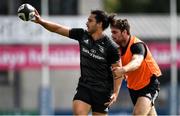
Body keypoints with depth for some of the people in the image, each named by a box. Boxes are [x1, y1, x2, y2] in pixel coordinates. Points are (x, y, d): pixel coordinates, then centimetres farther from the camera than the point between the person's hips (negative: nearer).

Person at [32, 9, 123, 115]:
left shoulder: (111, 47, -13)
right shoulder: (82, 35, 0)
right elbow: (58, 29, 0)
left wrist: (115, 93, -17)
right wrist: (41, 21, -12)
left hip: (102, 91, -3)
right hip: (84, 86, 3)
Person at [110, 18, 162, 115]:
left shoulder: (137, 45, -23)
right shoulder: (119, 48, 2)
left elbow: (137, 62, -45)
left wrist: (123, 69, -64)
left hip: (149, 85, -9)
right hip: (133, 88, 9)